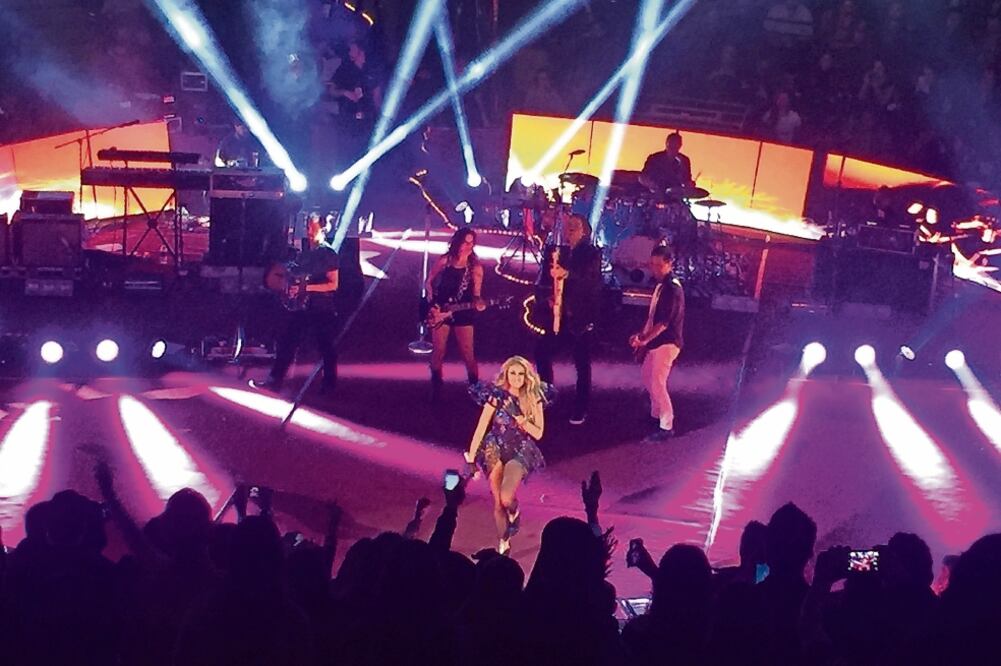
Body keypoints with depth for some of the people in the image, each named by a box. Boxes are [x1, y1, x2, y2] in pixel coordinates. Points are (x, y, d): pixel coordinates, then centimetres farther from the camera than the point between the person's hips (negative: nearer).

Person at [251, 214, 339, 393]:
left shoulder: (329, 254, -8)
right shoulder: (305, 253, 14)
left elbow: (333, 284, -13)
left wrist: (306, 288, -20)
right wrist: (292, 288, 1)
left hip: (322, 309, -7)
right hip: (301, 306, 7)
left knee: (326, 348, 3)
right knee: (286, 343, 2)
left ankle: (329, 385, 15)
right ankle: (275, 381, 4)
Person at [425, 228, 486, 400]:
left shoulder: (475, 267, -4)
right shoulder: (444, 261, -3)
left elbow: (476, 293, -7)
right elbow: (429, 282, 6)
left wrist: (478, 302, -29)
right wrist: (432, 302, -3)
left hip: (463, 314, -1)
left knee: (468, 354, 0)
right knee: (438, 352, 6)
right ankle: (436, 389, 21)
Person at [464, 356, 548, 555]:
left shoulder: (534, 399, -4)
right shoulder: (496, 397, -9)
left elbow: (538, 434, -6)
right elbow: (480, 429, -9)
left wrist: (520, 417, -21)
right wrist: (470, 459, -12)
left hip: (520, 451, 0)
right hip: (496, 450, 0)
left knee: (507, 498, -20)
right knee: (497, 503, 3)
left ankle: (514, 512, 16)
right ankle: (503, 543, 24)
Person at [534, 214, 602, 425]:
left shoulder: (591, 254, -5)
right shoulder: (557, 252, 9)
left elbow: (591, 276, -25)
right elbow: (543, 279, 8)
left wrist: (567, 274, -42)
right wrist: (547, 297, -12)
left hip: (581, 317, -5)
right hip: (558, 316, 5)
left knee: (582, 364, 0)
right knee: (542, 352, 4)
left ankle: (580, 409, 8)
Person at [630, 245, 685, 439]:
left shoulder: (673, 289, -20)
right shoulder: (661, 285, 9)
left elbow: (664, 323, -23)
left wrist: (643, 340, -21)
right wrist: (642, 336, 9)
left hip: (667, 343, -10)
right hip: (655, 341, 10)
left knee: (657, 384, -9)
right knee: (647, 376, 21)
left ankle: (666, 426, -2)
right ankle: (656, 414, 37)